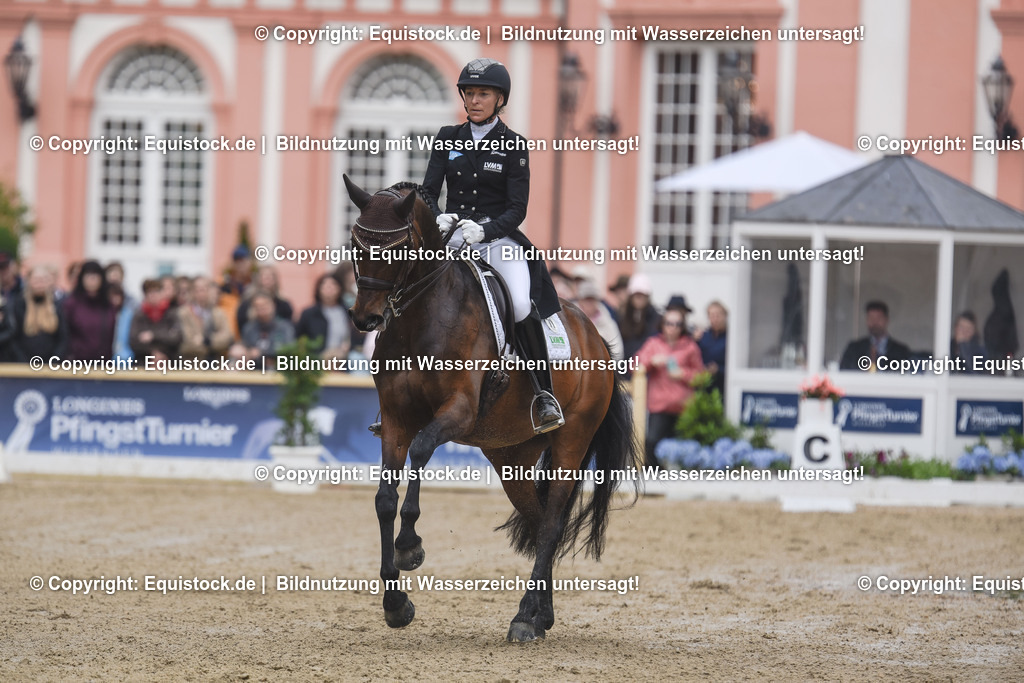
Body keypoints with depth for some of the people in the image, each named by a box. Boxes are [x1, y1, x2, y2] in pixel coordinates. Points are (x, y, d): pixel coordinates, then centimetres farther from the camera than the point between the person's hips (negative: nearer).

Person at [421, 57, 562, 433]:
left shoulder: (514, 145, 1)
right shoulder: (448, 138, 10)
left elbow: (517, 209, -4)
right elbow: (428, 191, 7)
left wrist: (484, 230, -22)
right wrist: (438, 218, -16)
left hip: (499, 237, -3)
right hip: (452, 237, 3)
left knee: (522, 305, -29)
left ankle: (544, 396, -20)